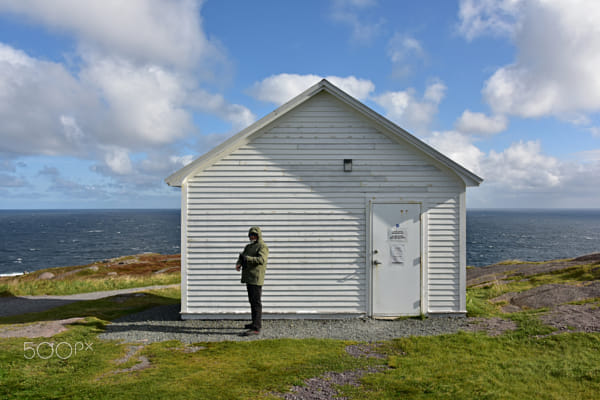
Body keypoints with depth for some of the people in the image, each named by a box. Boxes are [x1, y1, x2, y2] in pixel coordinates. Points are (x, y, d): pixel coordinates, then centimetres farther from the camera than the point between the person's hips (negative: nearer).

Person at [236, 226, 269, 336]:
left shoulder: (263, 247, -7)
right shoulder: (248, 247, 21)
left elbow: (261, 260, -23)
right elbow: (241, 257, 13)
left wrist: (247, 258, -24)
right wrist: (239, 264, -9)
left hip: (256, 278, -9)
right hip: (249, 277, 9)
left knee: (256, 302, -12)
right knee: (252, 301, 18)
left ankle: (256, 328, -15)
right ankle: (256, 322, 31)